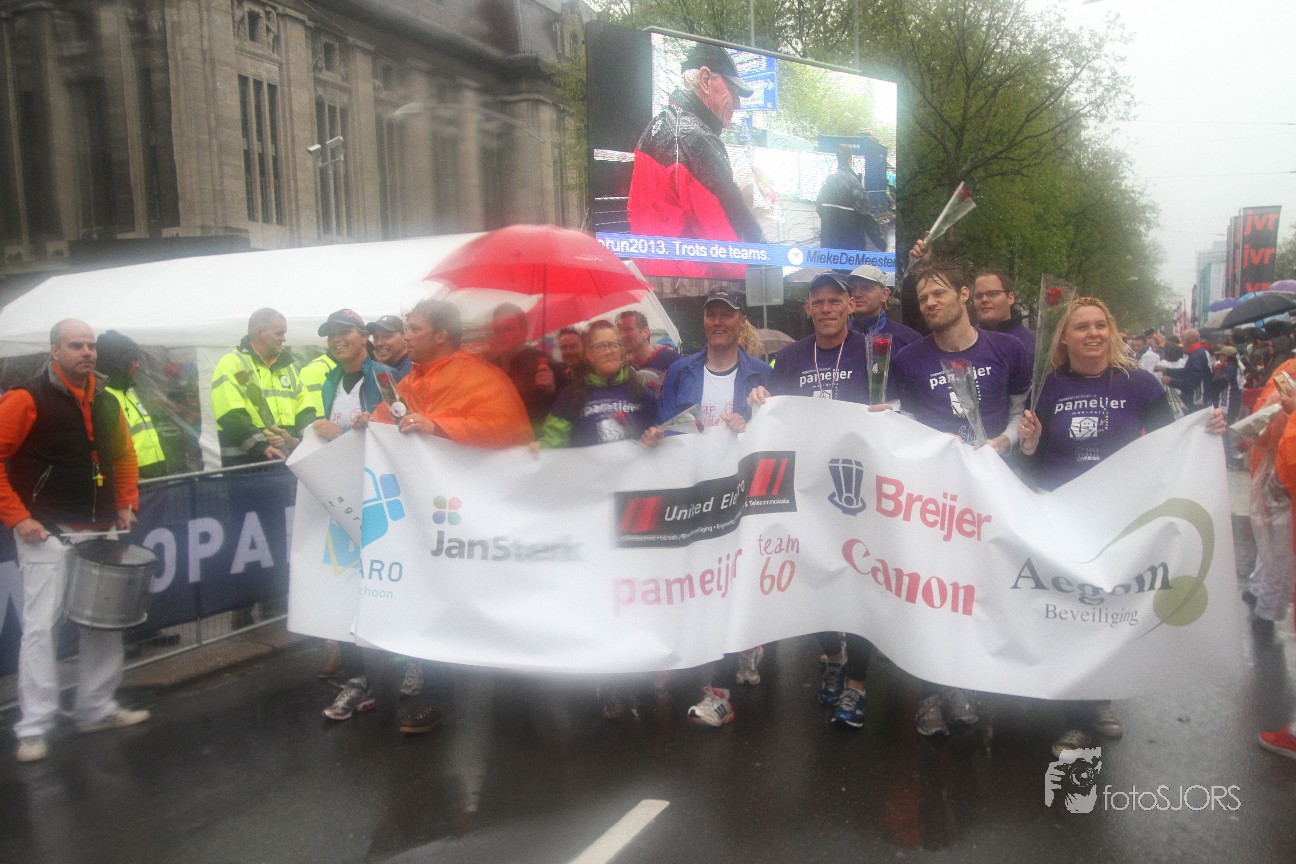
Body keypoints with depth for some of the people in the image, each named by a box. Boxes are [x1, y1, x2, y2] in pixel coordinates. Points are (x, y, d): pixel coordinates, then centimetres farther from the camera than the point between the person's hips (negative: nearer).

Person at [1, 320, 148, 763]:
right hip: (48, 533, -6)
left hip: (100, 532, 6)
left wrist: (127, 503, 10)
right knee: (41, 626, -4)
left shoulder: (106, 402, 10)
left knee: (105, 622, 11)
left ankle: (97, 708, 25)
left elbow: (124, 457, 21)